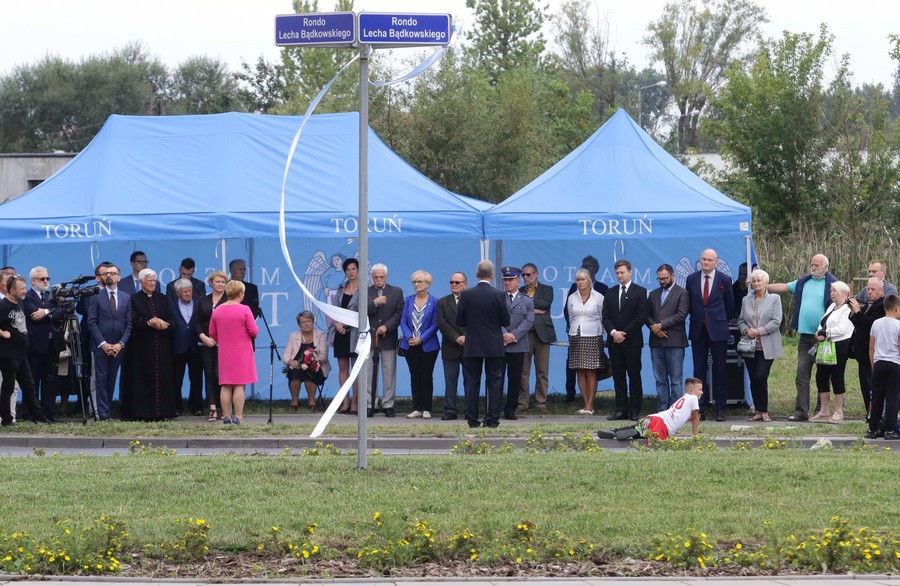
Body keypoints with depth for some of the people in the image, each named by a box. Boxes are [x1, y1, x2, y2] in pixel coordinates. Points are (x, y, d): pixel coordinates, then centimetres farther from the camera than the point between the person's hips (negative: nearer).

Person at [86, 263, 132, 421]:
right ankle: (103, 414, -8)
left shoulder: (126, 299, 12)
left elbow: (128, 324, 9)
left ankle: (108, 412, 6)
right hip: (100, 346, -3)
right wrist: (103, 343, -11)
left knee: (111, 381, 4)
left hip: (118, 347, 3)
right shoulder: (96, 297, 2)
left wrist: (121, 344, -5)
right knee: (101, 380, -6)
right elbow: (92, 322, -4)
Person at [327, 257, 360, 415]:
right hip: (340, 332, 5)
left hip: (355, 332, -5)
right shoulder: (341, 289, 15)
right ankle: (345, 402, 7)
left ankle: (354, 403, -2)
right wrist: (336, 324, -5)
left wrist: (344, 324, -10)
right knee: (343, 368, 5)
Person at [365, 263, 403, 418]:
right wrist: (375, 303, -17)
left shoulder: (396, 292, 10)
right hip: (369, 338, 0)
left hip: (388, 339, 0)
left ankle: (388, 405, 4)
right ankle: (369, 405, 1)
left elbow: (399, 314, 3)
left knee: (389, 374, 0)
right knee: (368, 374, -2)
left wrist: (386, 326, -10)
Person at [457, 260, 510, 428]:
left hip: (472, 346, 1)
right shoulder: (499, 295, -9)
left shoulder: (466, 294, -7)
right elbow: (506, 321, -4)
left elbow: (459, 321, -3)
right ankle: (492, 420, 3)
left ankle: (472, 420, 5)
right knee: (494, 383, 5)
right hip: (494, 346, -1)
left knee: (471, 383, 6)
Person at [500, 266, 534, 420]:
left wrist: (514, 335, -13)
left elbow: (529, 321, -1)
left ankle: (510, 410, 8)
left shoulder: (527, 301, 10)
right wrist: (504, 334, -16)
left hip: (517, 345, 1)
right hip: (498, 344, -1)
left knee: (515, 378, 2)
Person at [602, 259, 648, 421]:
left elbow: (641, 317, -7)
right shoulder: (610, 293, 13)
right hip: (615, 341, 4)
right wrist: (613, 332, -10)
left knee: (634, 376, -1)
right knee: (618, 376, 4)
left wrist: (624, 333, -11)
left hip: (632, 341, -4)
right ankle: (621, 409, 6)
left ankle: (635, 410, 1)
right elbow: (605, 317, 9)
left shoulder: (640, 292, 1)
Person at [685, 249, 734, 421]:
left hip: (717, 330, -2)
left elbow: (730, 305, 9)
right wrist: (696, 319, 11)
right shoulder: (691, 279, 5)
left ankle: (720, 409, 3)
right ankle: (700, 408, 7)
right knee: (699, 370, 4)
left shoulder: (724, 280, 0)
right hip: (698, 331, 2)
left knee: (719, 370, 0)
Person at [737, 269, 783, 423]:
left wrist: (758, 331, -14)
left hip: (766, 347, -4)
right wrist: (746, 331, -7)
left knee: (761, 377, -14)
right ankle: (758, 411, 10)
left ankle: (764, 411, -4)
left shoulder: (774, 299, 2)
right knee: (753, 380, 3)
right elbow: (741, 321, 14)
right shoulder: (746, 300, 14)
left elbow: (776, 322, -7)